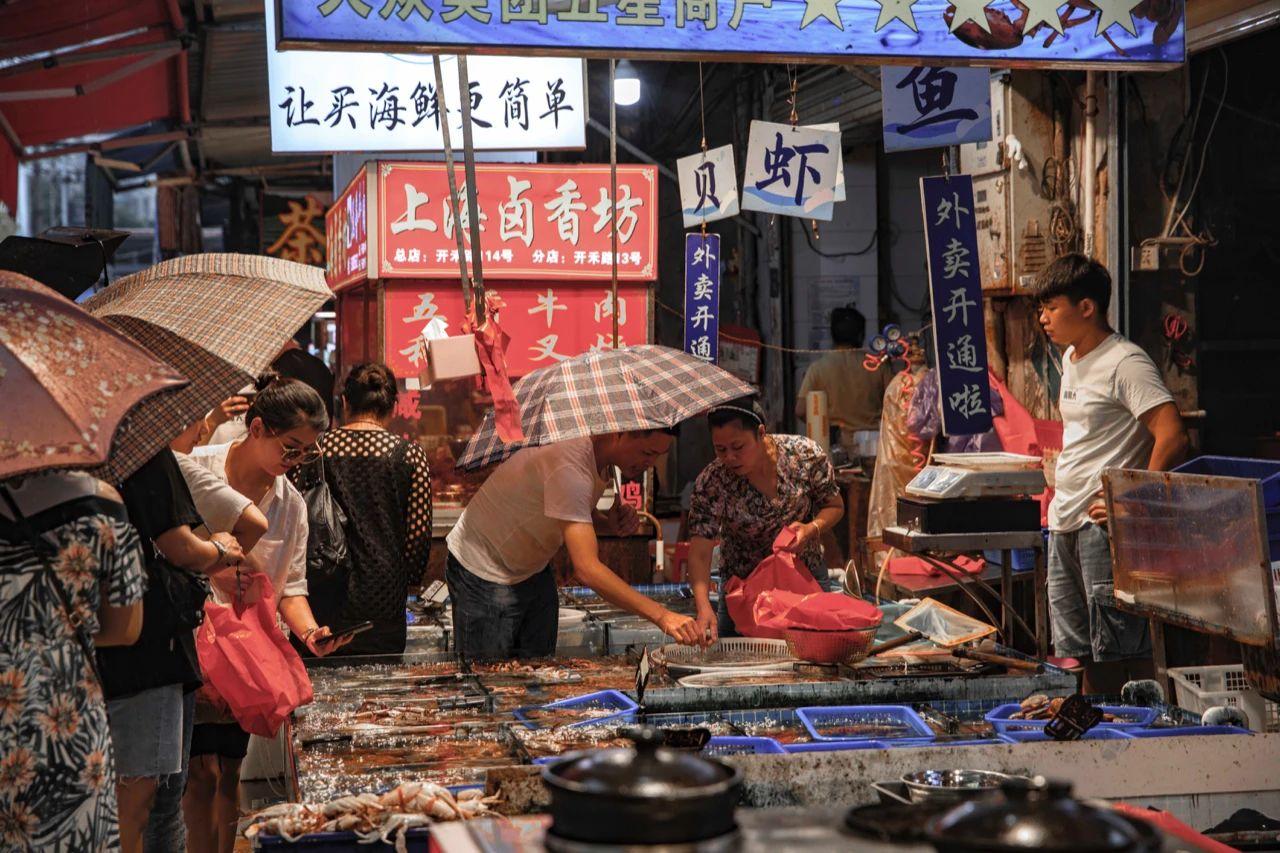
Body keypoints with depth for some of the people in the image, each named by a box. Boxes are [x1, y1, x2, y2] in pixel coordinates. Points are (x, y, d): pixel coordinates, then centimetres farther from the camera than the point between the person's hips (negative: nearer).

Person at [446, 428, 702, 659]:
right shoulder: (568, 466, -35)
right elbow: (587, 568, -42)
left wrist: (611, 523, -11)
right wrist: (661, 615, -45)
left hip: (533, 569, 9)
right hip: (484, 572, -9)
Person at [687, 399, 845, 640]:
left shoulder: (805, 455, -20)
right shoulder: (711, 484, -24)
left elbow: (834, 506, -4)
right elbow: (699, 553, -28)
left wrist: (812, 528, -26)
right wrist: (703, 607, -45)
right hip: (743, 588, -1)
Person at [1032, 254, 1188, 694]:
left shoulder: (1125, 362, -13)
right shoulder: (1071, 358, 16)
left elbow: (1171, 437, -21)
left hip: (1103, 523, -9)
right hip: (1065, 524, 9)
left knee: (1124, 647, -8)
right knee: (1083, 648, 14)